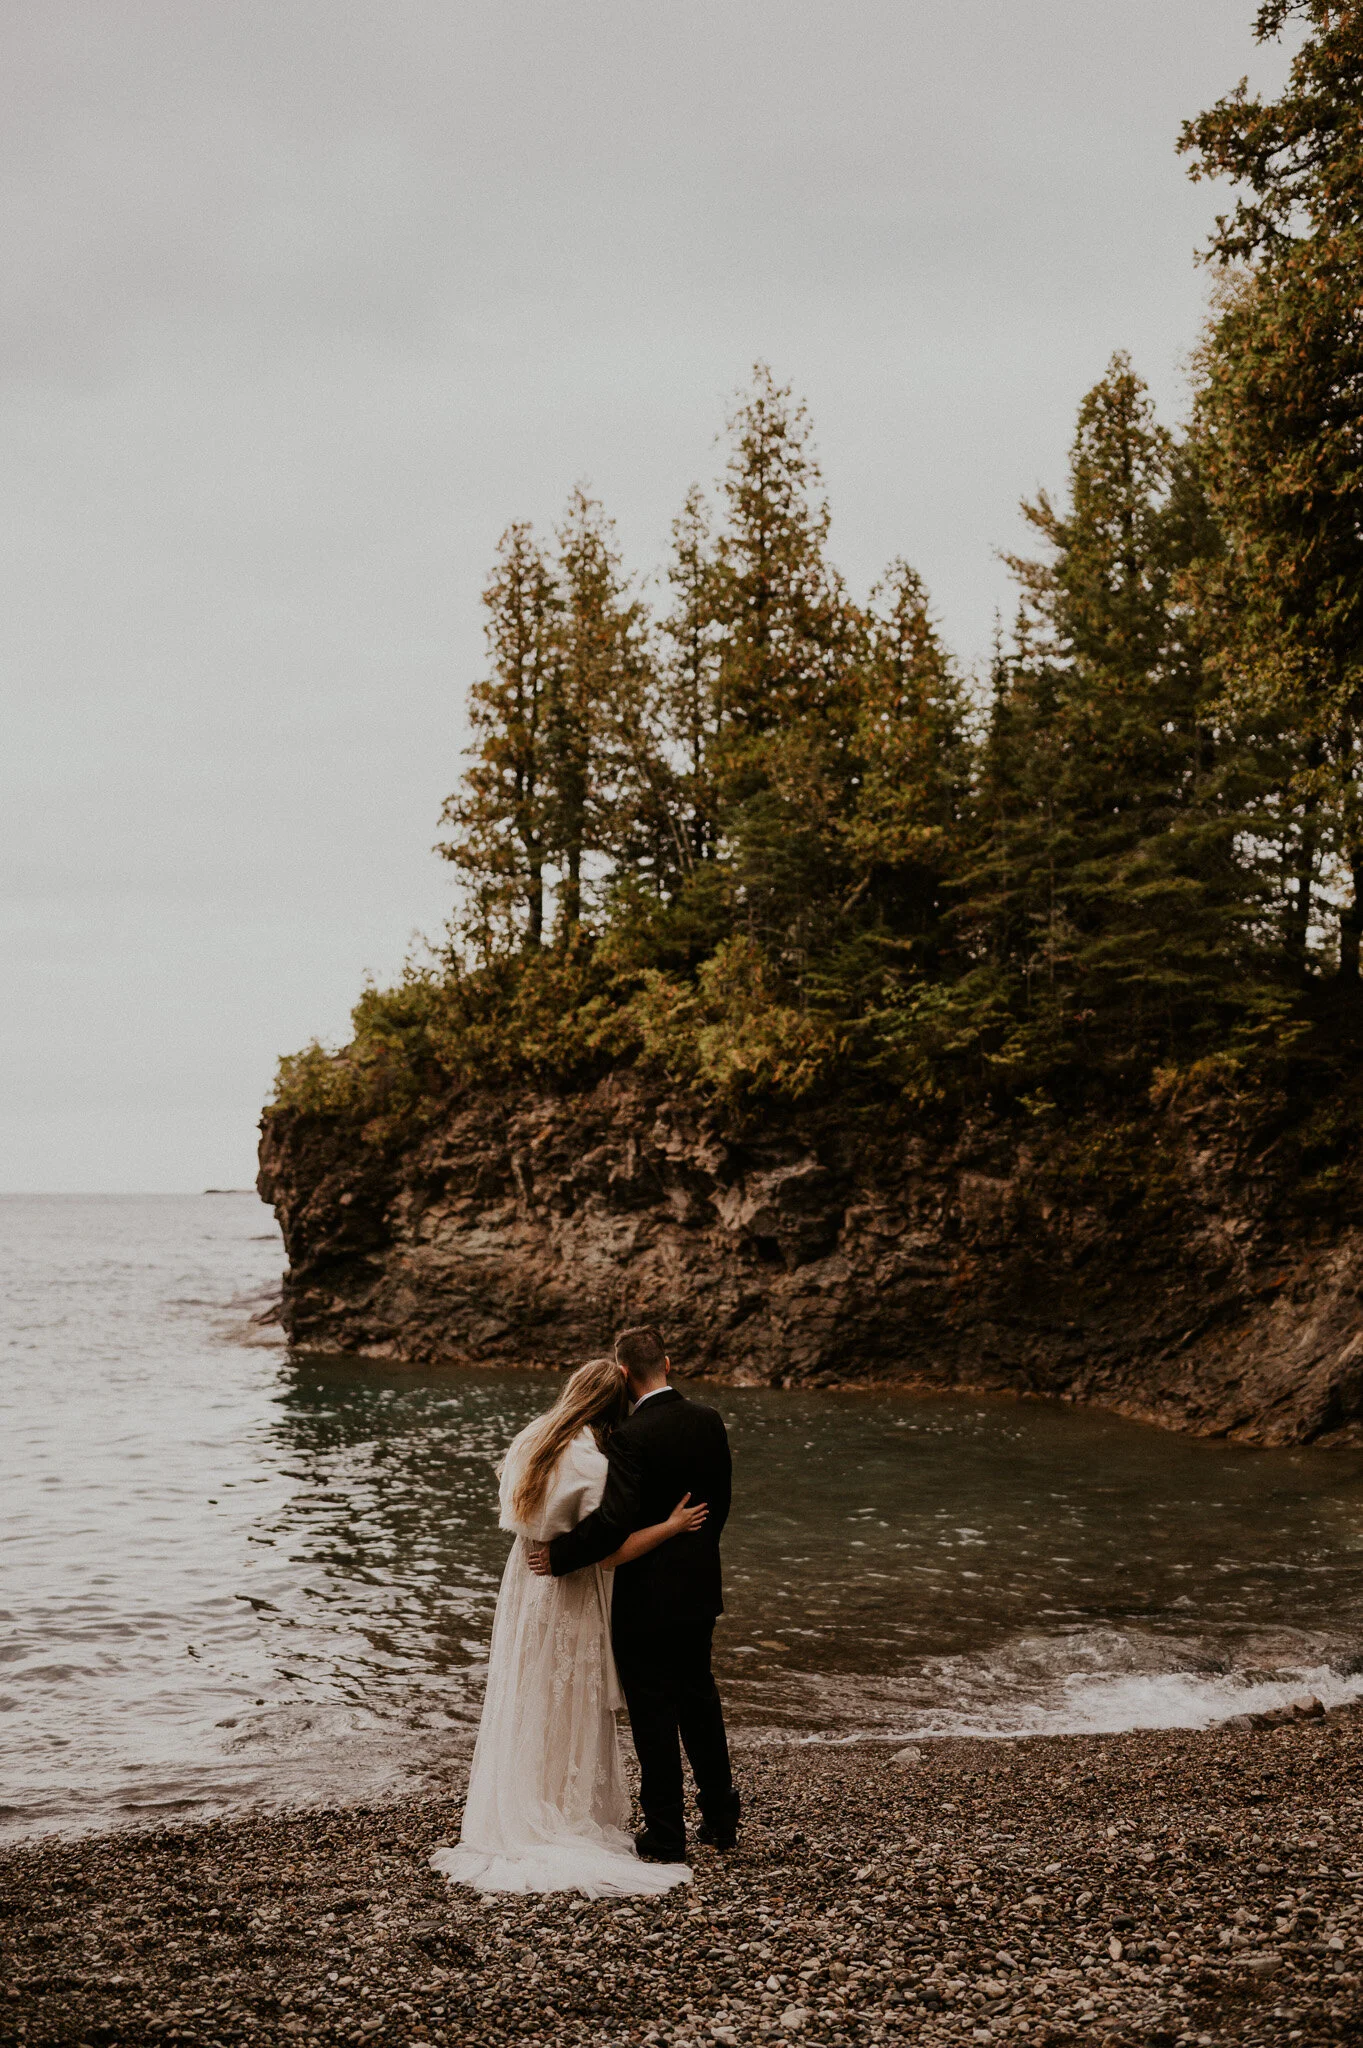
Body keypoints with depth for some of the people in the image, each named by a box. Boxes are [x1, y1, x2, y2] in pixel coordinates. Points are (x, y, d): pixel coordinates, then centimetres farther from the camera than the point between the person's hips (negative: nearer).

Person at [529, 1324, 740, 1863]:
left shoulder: (630, 1437, -22)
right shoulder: (709, 1423, -1)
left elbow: (614, 1520, -30)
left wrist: (559, 1555, -18)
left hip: (644, 1596, -7)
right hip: (698, 1590, 7)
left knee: (653, 1711, 5)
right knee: (699, 1698, 20)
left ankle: (666, 1834, 13)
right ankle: (721, 1818, 30)